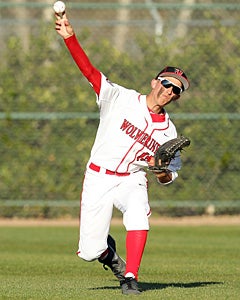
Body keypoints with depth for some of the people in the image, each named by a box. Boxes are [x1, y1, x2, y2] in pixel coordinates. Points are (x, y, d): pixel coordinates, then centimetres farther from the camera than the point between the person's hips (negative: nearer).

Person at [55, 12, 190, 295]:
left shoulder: (168, 131, 3)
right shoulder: (121, 98, -3)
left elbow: (168, 176, 9)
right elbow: (89, 71, -12)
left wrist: (163, 172, -16)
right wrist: (69, 38, -25)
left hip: (131, 180, 1)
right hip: (98, 179, -1)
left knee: (138, 212, -36)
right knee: (89, 253, -8)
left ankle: (130, 278, -28)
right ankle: (108, 251, 30)